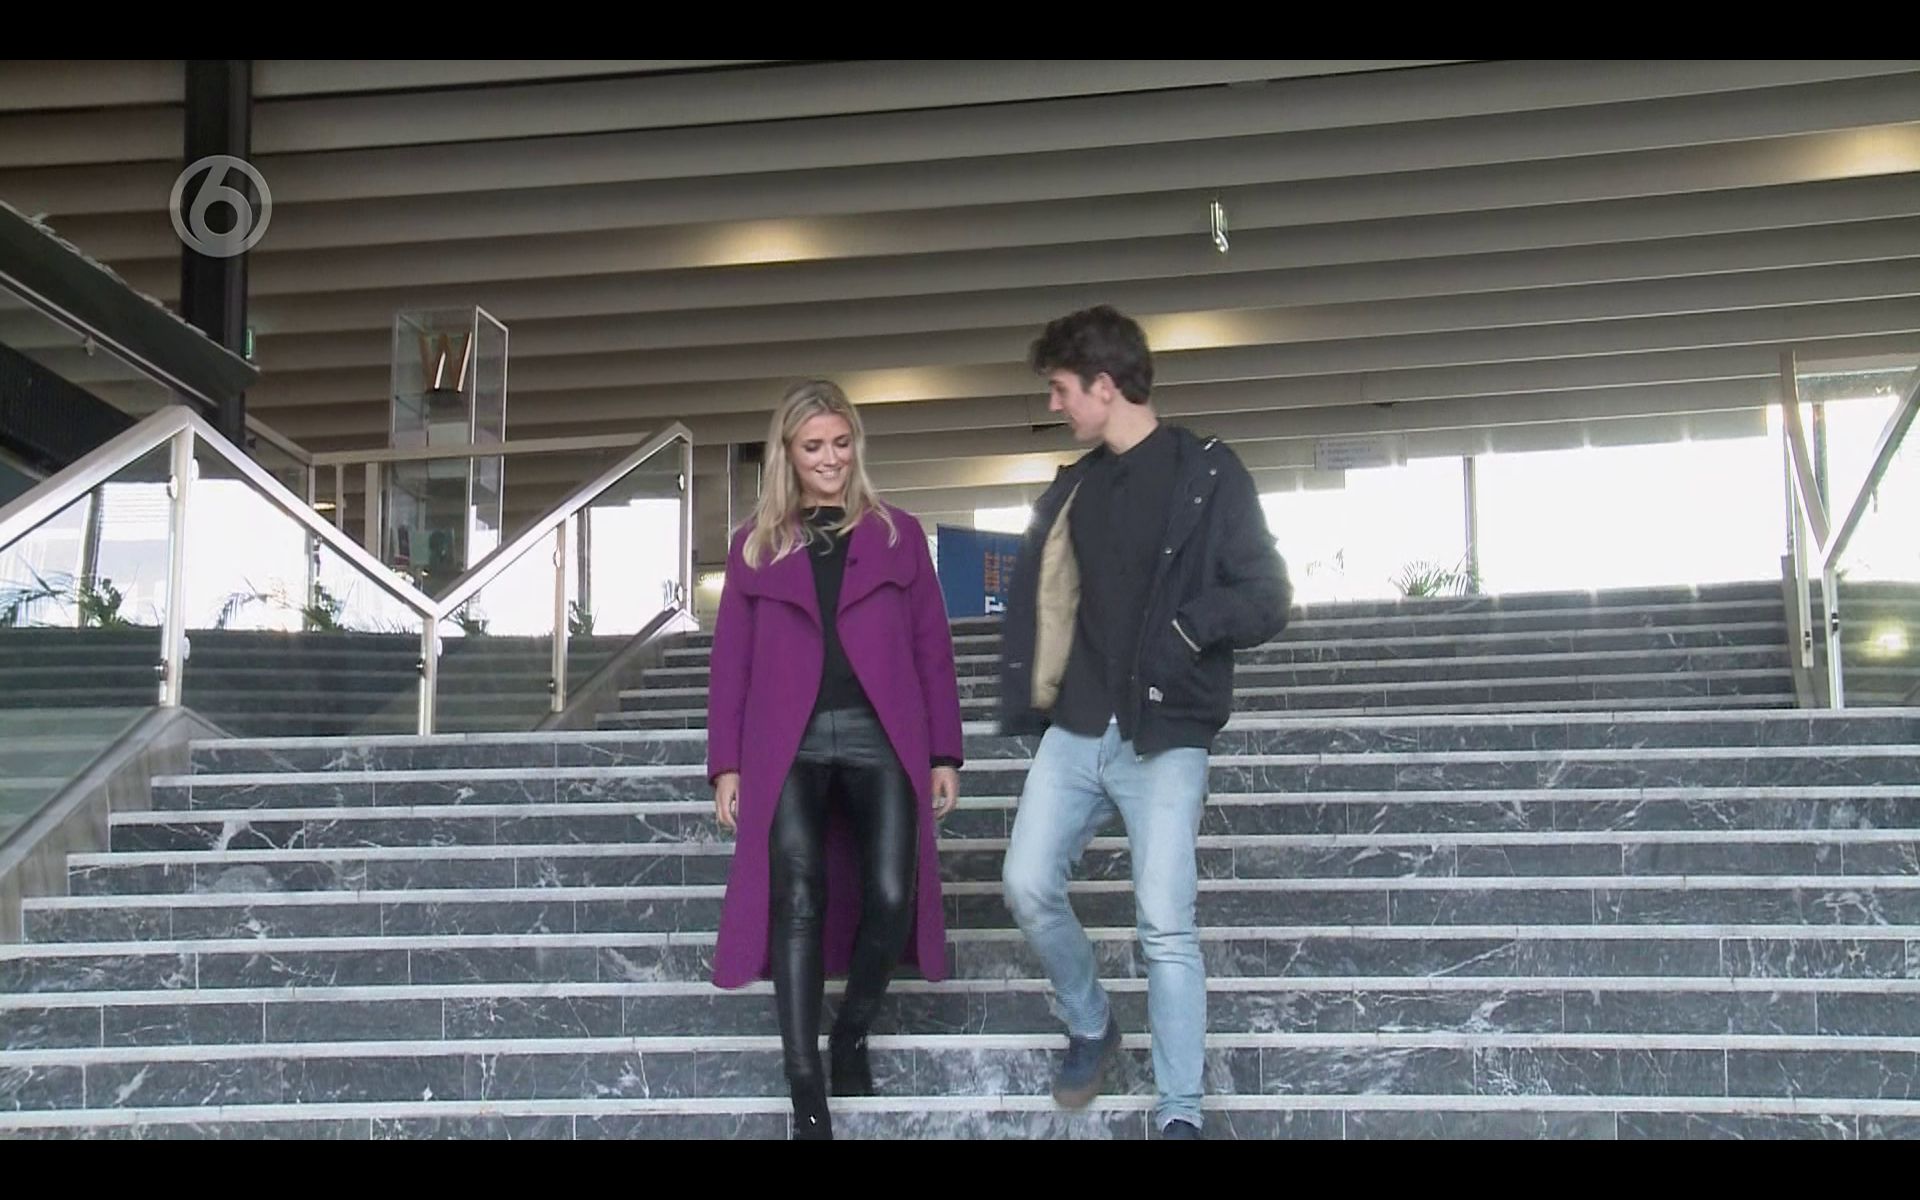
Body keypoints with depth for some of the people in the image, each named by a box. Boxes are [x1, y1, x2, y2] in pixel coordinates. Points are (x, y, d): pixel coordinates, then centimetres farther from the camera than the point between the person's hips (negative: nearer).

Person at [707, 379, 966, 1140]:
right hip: (789, 747, 0)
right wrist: (726, 763, 3)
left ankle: (852, 1037, 20)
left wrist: (944, 753, 4)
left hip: (880, 740, 0)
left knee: (890, 898, -8)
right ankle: (806, 1088, -4)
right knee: (798, 904, -8)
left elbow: (933, 650, 9)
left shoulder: (898, 535, 11)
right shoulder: (755, 546, 11)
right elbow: (730, 663, 10)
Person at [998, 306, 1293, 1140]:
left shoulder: (1208, 475, -5)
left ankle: (1179, 1113, 3)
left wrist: (1177, 628, -19)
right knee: (1029, 887, 1)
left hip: (1165, 738, -5)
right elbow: (1034, 601, 14)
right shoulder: (1074, 489, 12)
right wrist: (1022, 707, 3)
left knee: (1165, 926, -7)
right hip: (1075, 732, 6)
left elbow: (1267, 602, -8)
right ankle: (1089, 1027, 27)